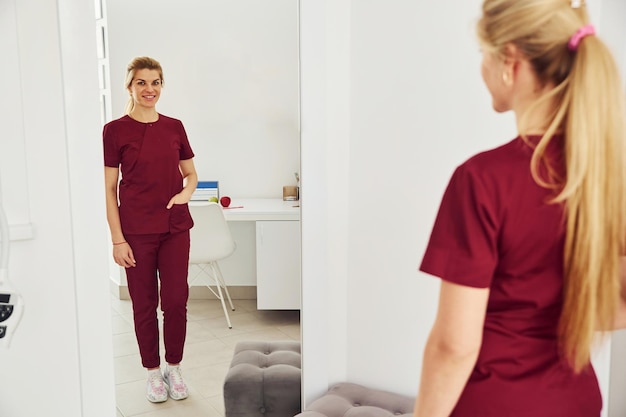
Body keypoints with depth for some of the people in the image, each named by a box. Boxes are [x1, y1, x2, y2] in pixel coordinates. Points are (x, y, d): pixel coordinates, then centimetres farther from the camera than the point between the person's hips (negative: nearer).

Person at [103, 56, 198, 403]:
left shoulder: (174, 127, 6)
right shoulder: (115, 130, -4)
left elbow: (191, 173, 16)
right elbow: (109, 189, -4)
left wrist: (186, 192, -6)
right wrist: (117, 239, -8)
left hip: (175, 229, 3)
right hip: (137, 232, -3)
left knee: (176, 300, 5)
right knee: (144, 304, 8)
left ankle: (174, 367, 26)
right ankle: (153, 371, 26)